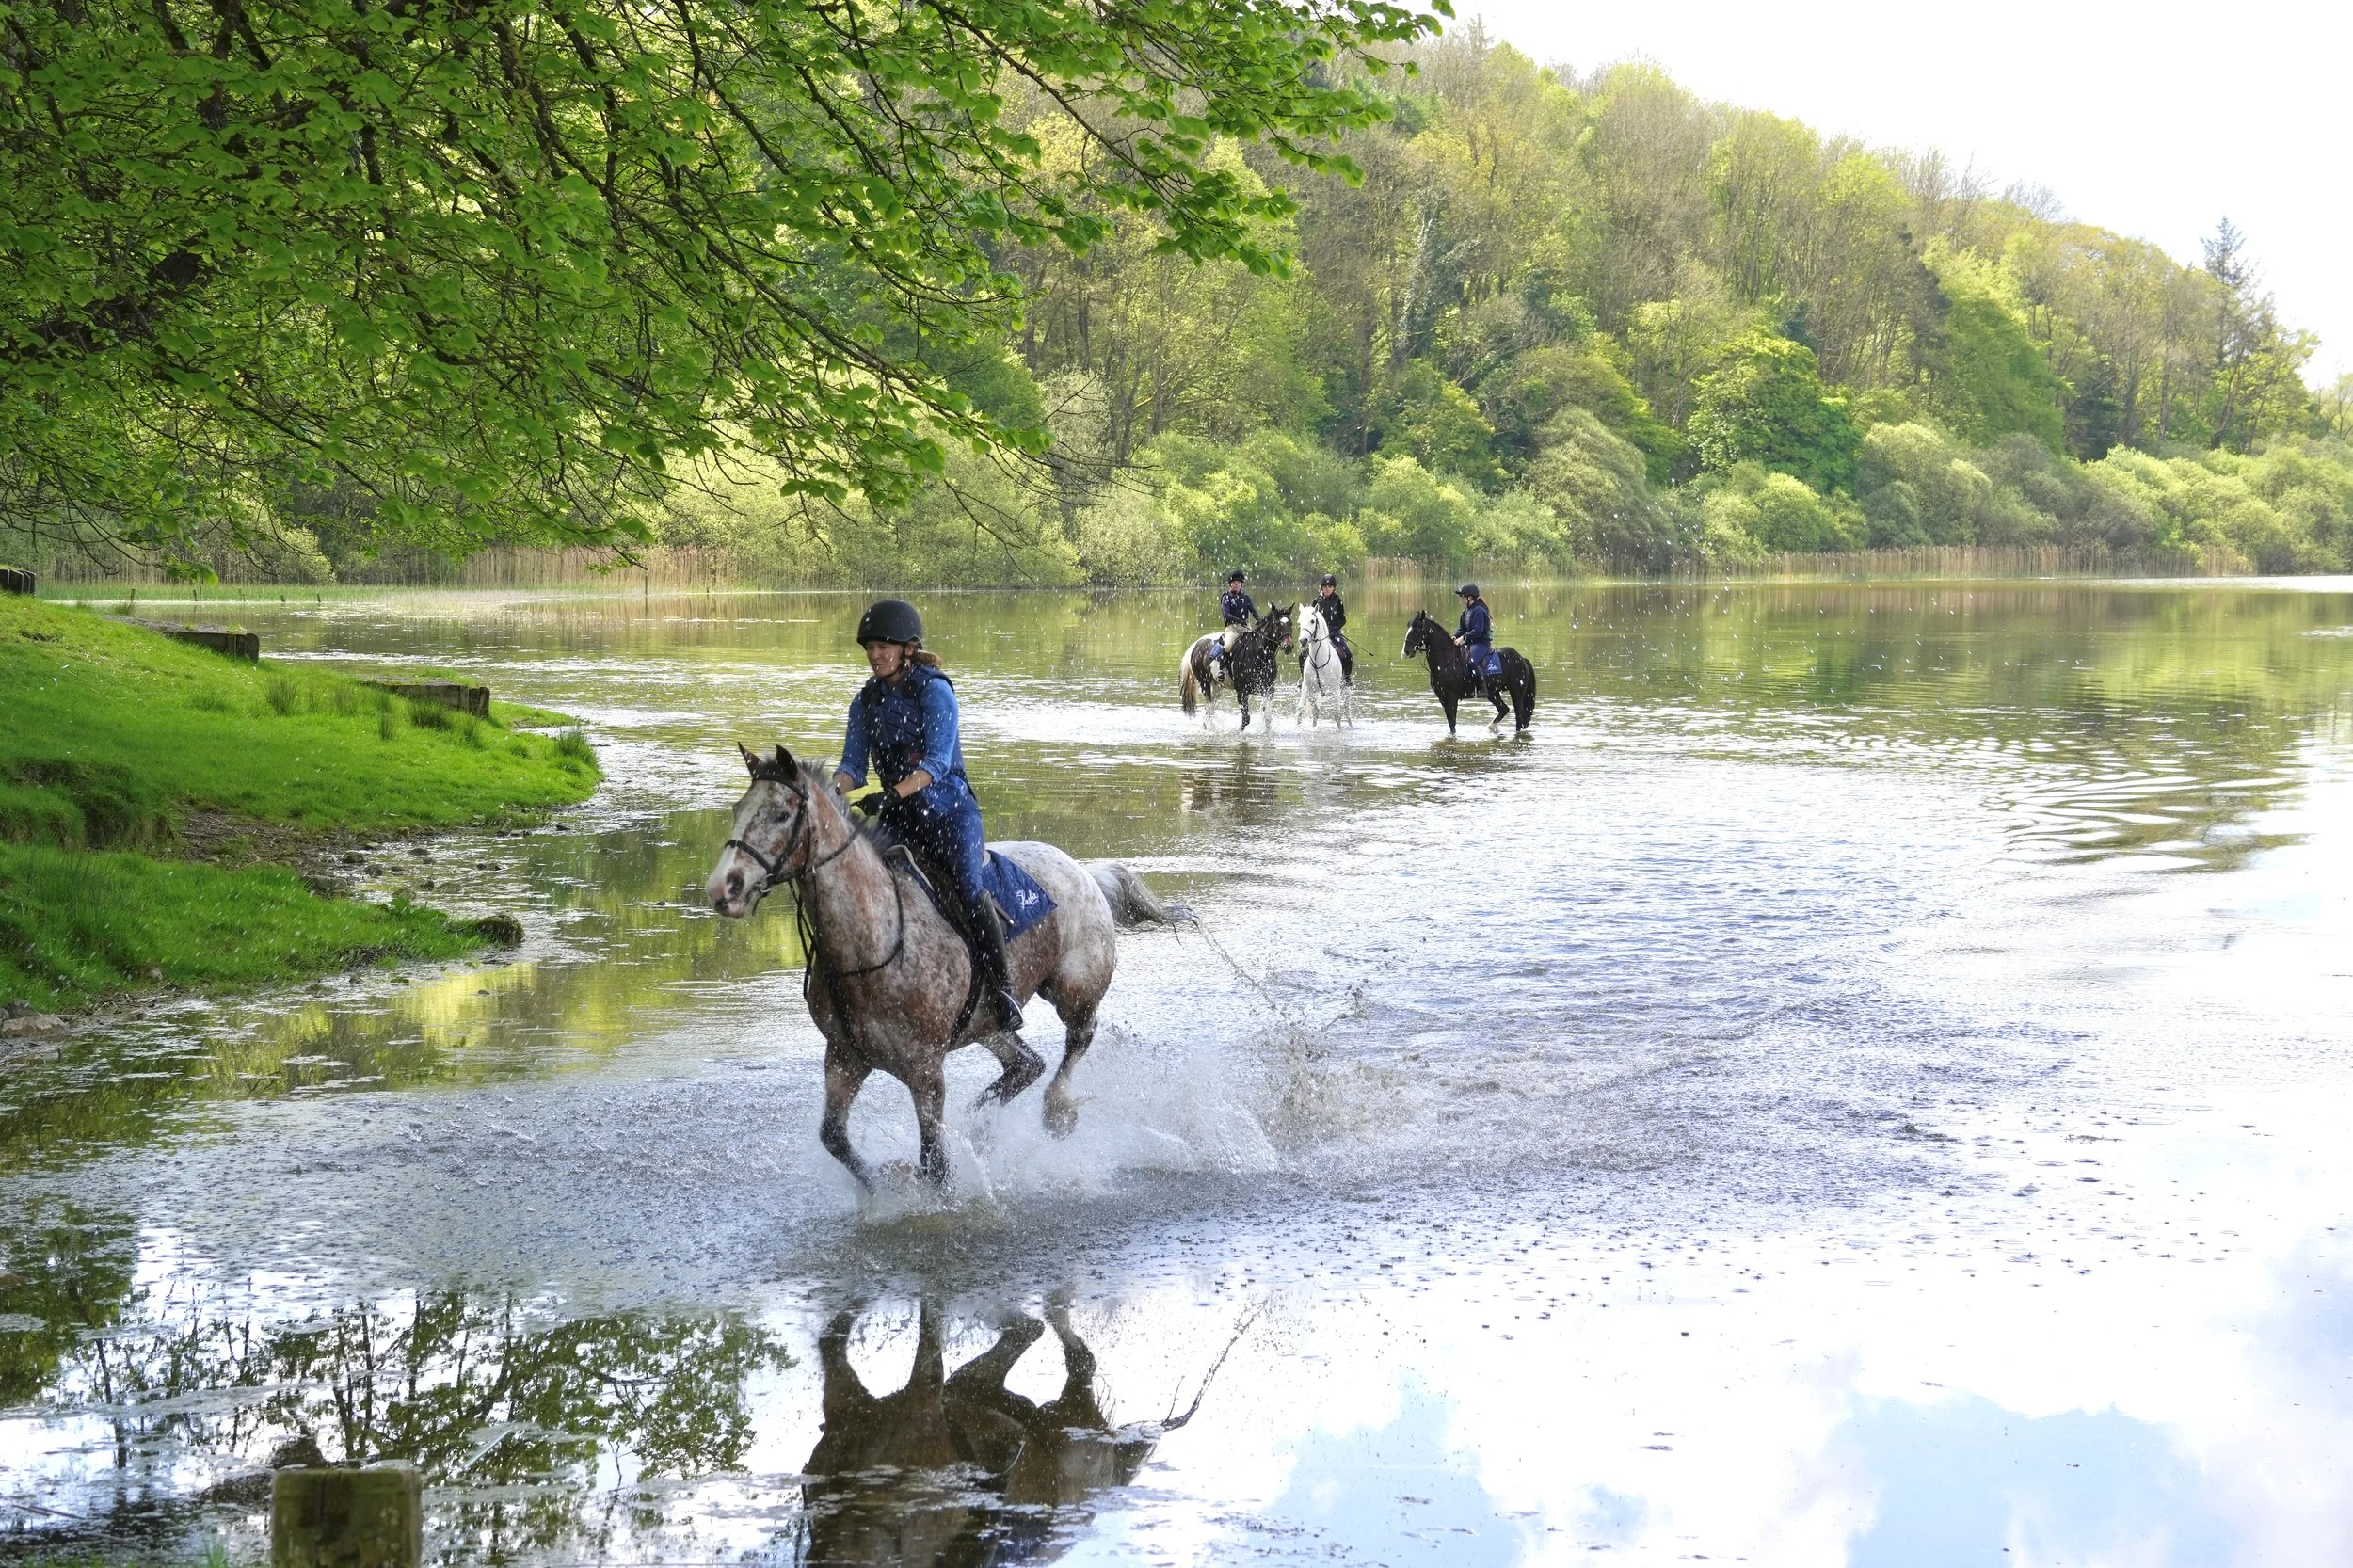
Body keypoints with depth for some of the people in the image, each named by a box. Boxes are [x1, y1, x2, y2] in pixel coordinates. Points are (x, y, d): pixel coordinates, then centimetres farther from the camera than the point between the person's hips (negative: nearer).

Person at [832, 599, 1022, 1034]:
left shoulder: (934, 690, -8)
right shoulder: (866, 701, 10)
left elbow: (937, 762, -19)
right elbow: (853, 766, 5)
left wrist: (891, 795, -34)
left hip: (949, 807, -6)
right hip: (899, 818, 6)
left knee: (968, 887, -28)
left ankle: (1002, 988, -26)